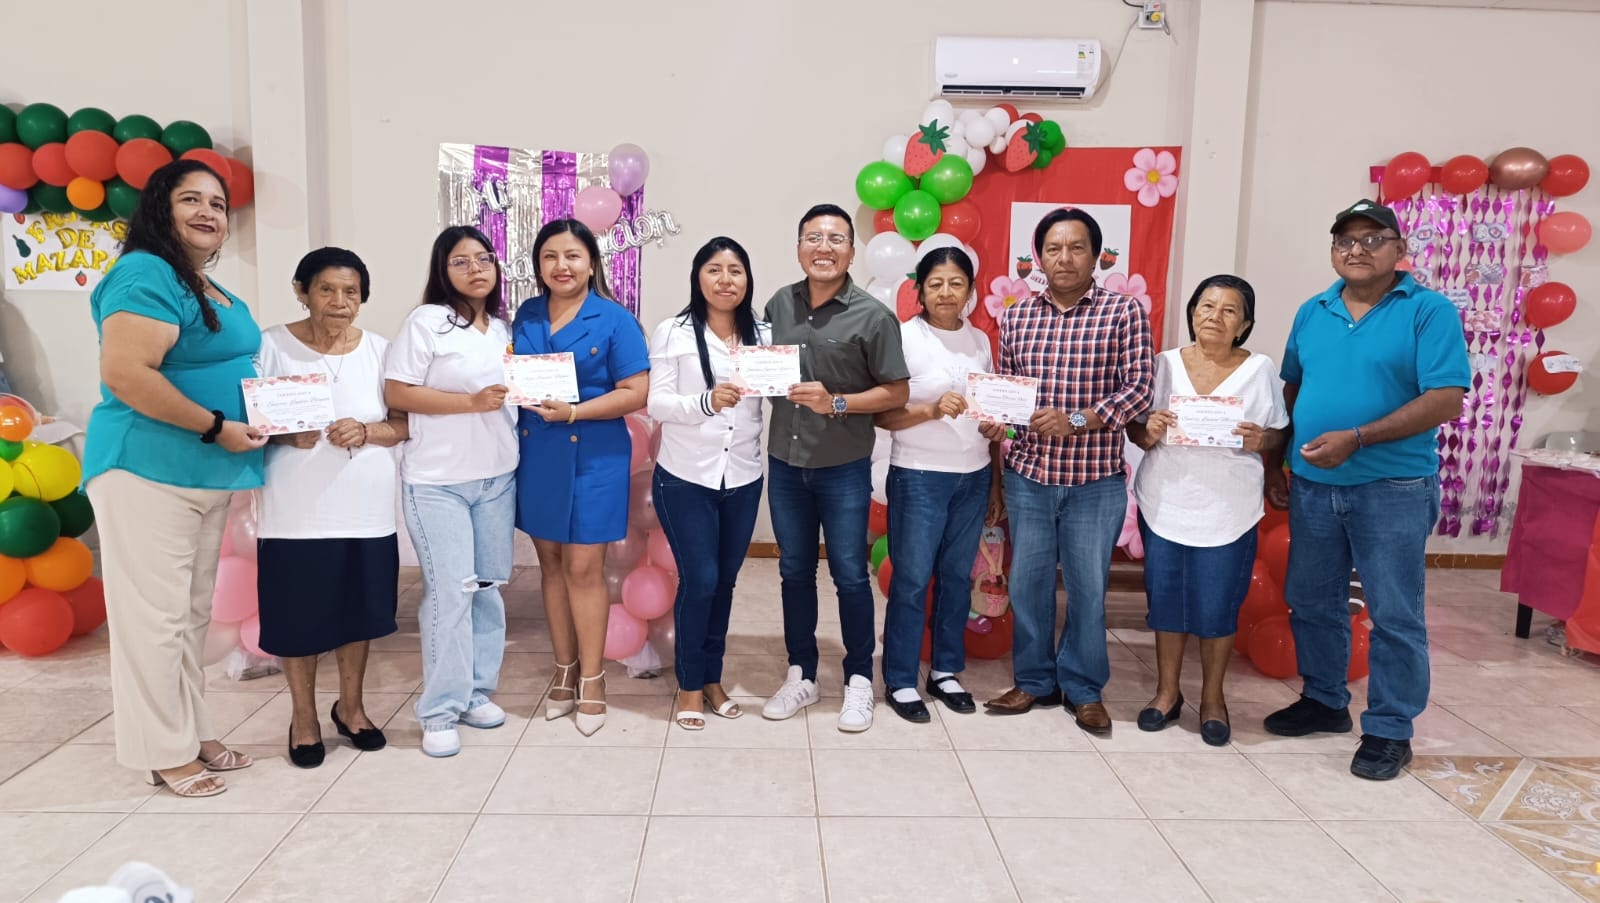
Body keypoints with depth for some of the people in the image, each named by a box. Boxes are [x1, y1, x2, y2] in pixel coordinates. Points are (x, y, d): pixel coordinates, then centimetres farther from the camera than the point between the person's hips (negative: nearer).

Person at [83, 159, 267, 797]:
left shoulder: (211, 291, 16)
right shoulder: (147, 275, -13)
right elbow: (124, 373, -24)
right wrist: (216, 427, -20)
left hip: (206, 476, 10)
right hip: (148, 470, -9)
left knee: (193, 613, 16)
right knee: (156, 615, 0)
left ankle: (193, 733, 27)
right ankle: (165, 753, 11)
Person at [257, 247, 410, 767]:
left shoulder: (379, 349, 5)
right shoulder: (272, 345, -3)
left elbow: (405, 423, 3)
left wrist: (366, 432, -16)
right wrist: (286, 435, -21)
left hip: (367, 511, 3)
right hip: (297, 514, -2)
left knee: (358, 611, 13)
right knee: (298, 616, 6)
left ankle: (350, 706, 33)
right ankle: (303, 717, 26)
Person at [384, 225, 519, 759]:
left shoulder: (504, 328, 11)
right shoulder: (426, 321, -7)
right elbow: (396, 394, -12)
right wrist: (471, 402, -19)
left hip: (497, 477, 6)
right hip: (437, 481, -6)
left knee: (489, 587, 10)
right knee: (450, 592, -6)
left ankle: (477, 693, 23)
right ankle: (440, 711, 6)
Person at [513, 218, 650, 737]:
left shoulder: (614, 320, -7)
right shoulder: (526, 316, 8)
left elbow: (636, 392, -12)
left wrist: (573, 412, -20)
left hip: (592, 457, -5)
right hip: (535, 455, 5)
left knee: (584, 568, -1)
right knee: (550, 562, 12)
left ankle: (591, 679, 14)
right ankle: (564, 669, 26)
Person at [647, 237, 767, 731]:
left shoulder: (763, 336, 6)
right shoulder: (673, 333, -4)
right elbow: (656, 403, -11)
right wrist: (706, 402, -25)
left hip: (743, 479, 4)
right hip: (685, 479, -3)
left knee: (724, 582, 12)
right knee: (699, 581, -3)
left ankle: (712, 677, 28)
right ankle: (690, 685, 17)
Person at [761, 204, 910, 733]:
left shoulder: (873, 316, -9)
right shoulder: (779, 305, 4)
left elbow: (896, 393, -7)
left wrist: (836, 403, -19)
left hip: (844, 469, -4)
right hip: (785, 464, 4)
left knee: (849, 575, 5)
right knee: (794, 571, 13)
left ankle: (859, 681, 21)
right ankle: (801, 676, 27)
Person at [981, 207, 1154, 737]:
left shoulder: (1124, 312, -3)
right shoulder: (1016, 318, 6)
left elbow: (1138, 389, -8)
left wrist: (1078, 421, -20)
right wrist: (995, 421, -9)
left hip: (1096, 480, -3)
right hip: (1028, 476, 3)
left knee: (1088, 587, 8)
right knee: (1027, 582, 11)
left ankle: (1084, 689, 25)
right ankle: (1034, 680, 28)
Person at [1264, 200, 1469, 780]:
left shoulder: (1429, 311, -8)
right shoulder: (1312, 312, 9)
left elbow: (1446, 402, -16)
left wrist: (1355, 438, -22)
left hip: (1393, 488, -5)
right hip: (1312, 486, 5)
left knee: (1395, 616, 3)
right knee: (1311, 602, 14)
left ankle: (1390, 731, 17)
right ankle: (1324, 701, 32)